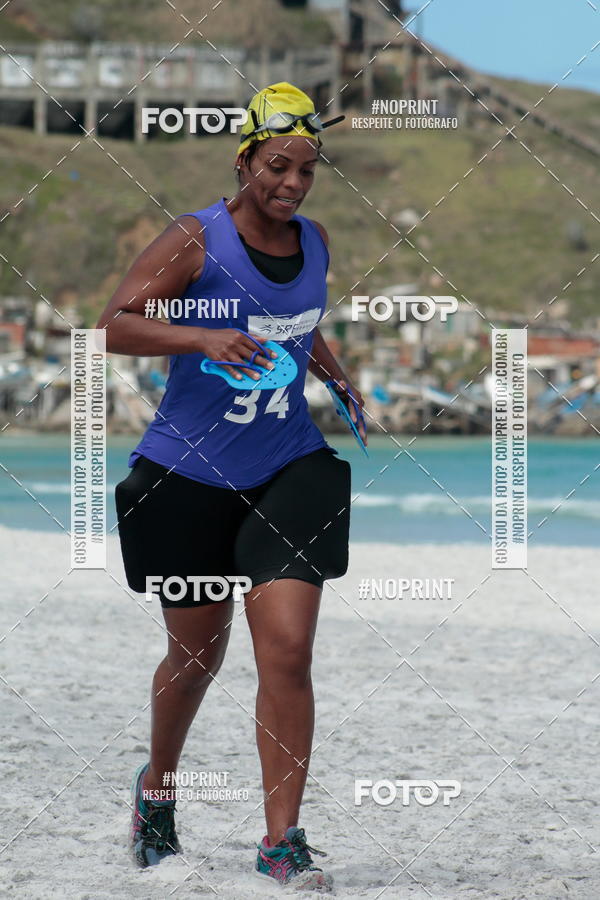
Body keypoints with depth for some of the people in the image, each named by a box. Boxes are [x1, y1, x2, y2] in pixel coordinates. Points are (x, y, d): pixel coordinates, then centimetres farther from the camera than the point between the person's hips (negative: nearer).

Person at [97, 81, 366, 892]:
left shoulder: (315, 242, 5)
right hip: (188, 472, -3)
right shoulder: (197, 240, -12)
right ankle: (157, 787, 41)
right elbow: (115, 325, -21)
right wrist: (203, 338, -35)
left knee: (287, 652, -11)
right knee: (197, 653, 11)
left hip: (288, 468, 3)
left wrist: (340, 378, 10)